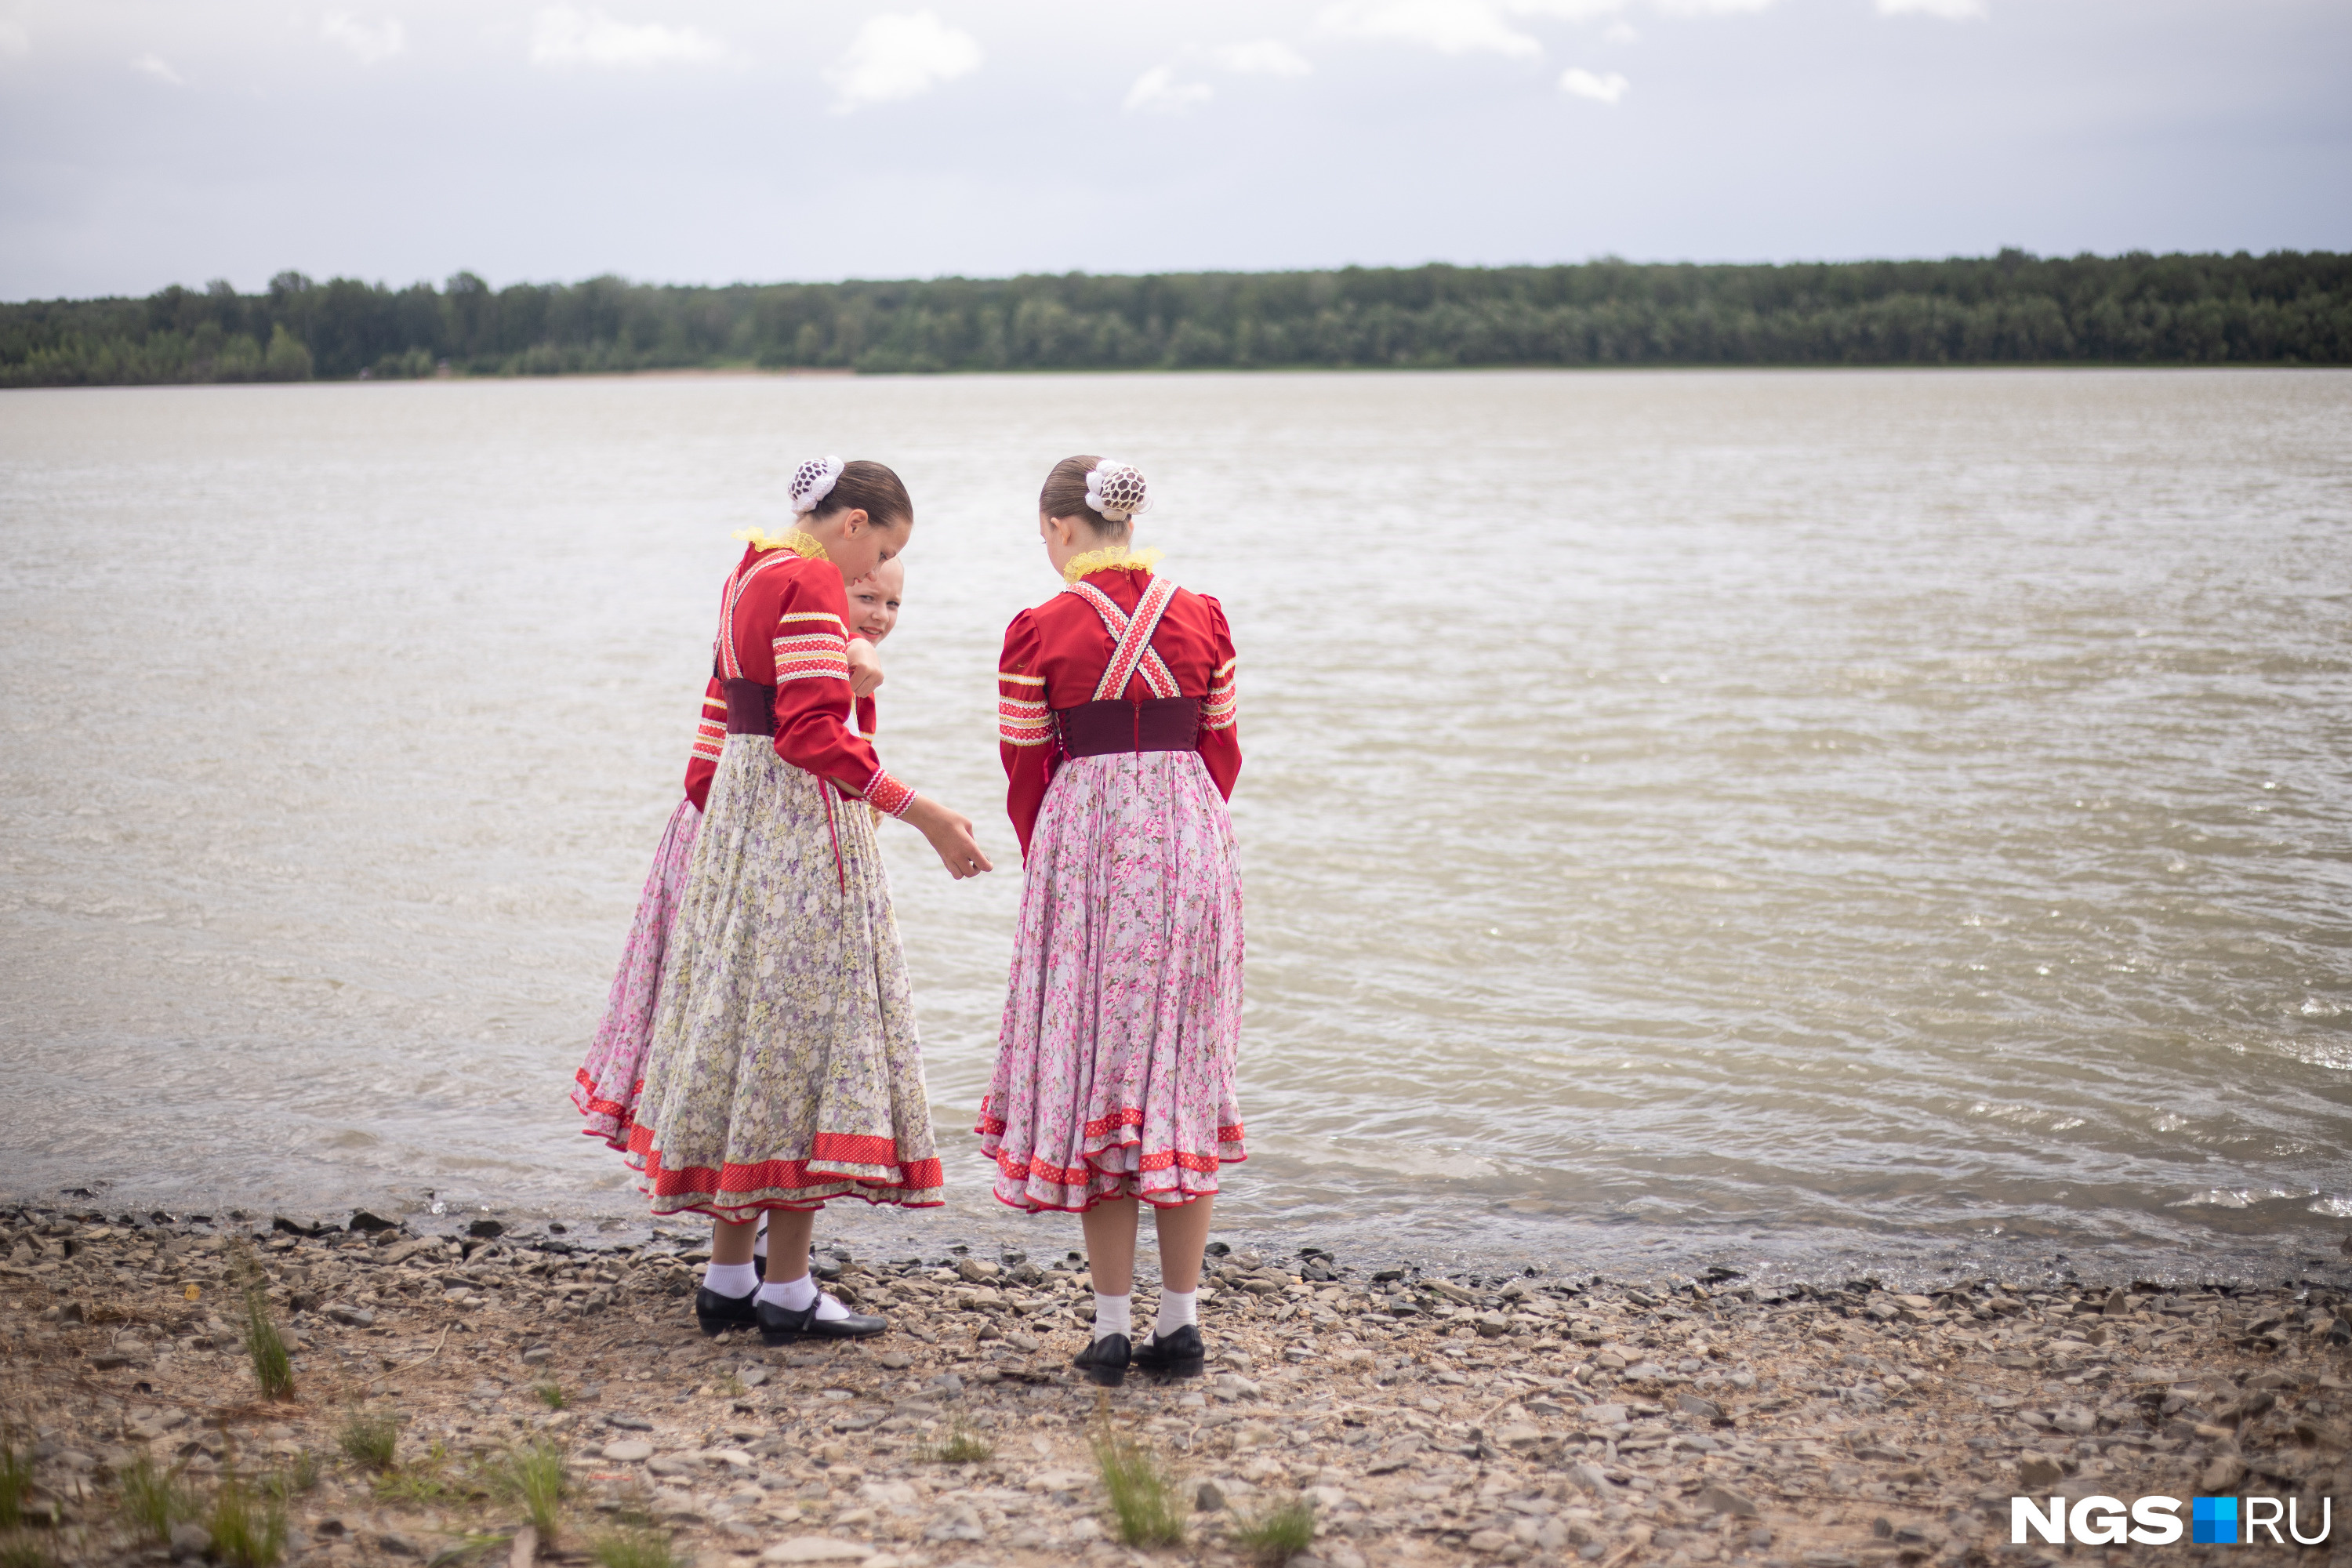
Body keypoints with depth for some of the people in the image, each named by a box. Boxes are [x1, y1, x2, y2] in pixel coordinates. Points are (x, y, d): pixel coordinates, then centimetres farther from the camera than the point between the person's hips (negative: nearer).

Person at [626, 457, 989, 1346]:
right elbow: (813, 736, -24)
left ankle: (728, 1278, 18)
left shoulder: (749, 572, 15)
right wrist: (923, 814, -25)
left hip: (743, 803, 10)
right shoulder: (810, 585, -16)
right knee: (803, 1034, -5)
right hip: (802, 818, -10)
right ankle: (787, 1292, -1)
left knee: (747, 1030, 12)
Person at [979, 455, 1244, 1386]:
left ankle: (1112, 1326, 6)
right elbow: (1222, 750, 9)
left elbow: (1027, 772, 1)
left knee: (1093, 1071, 5)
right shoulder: (1203, 619, 4)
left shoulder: (1039, 632, -6)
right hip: (1193, 852, 3)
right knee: (1185, 1073, 9)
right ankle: (1180, 1321, 11)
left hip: (1084, 851, -3)